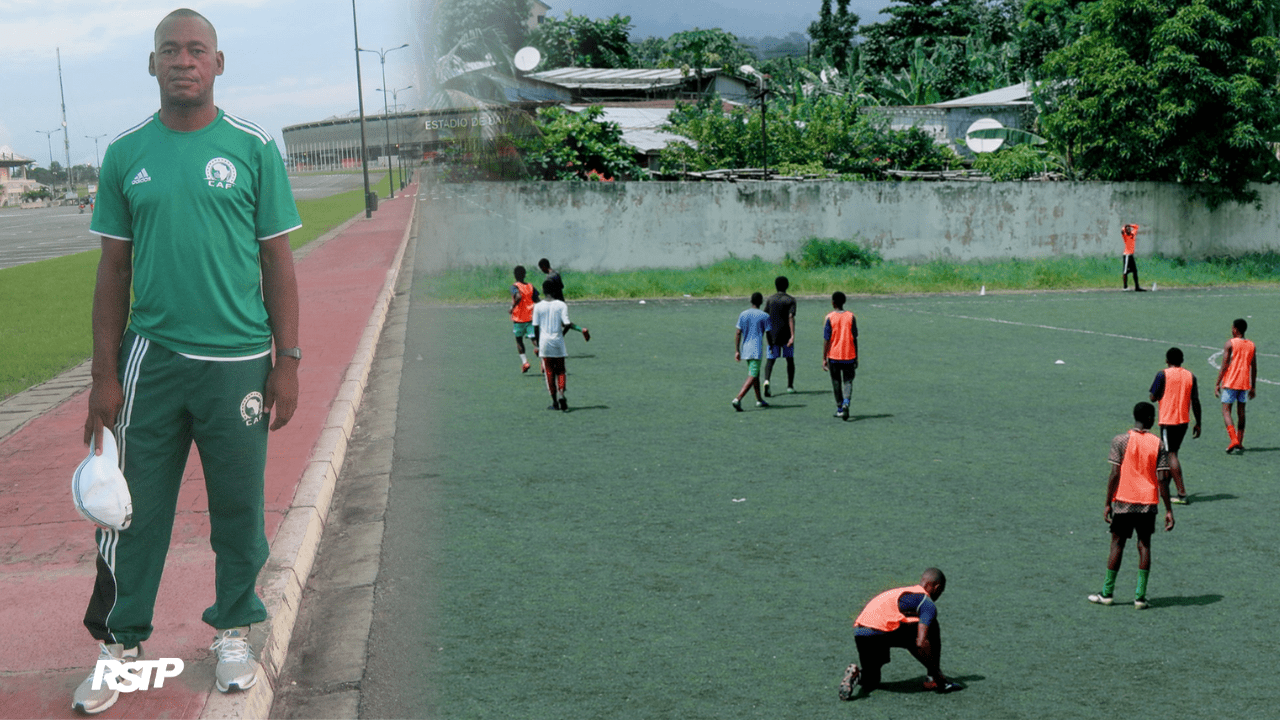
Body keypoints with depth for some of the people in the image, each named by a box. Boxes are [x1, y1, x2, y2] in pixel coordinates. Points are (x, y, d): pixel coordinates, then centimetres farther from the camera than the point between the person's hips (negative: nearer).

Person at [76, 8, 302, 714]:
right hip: (150, 357, 1)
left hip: (238, 359, -1)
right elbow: (114, 269, 7)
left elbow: (278, 261, 2)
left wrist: (287, 362, -2)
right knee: (133, 509, 6)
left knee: (238, 510, 9)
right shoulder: (126, 153, 4)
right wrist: (104, 375, 3)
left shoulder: (253, 146, 0)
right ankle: (118, 641, 21)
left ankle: (233, 630, 27)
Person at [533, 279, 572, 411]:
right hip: (558, 342, 0)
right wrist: (562, 334, 10)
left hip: (545, 342, 0)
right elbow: (567, 324, -10)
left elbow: (535, 326, -3)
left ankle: (555, 402, 8)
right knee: (560, 370, 11)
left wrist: (537, 342, 9)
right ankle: (561, 394, -13)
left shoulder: (538, 306, -3)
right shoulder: (561, 305, -4)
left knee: (549, 372, 7)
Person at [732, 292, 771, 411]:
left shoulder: (743, 314, 6)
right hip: (757, 350, -6)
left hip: (745, 349, 6)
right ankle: (738, 399, -24)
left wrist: (737, 351, 6)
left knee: (756, 374, 21)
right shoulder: (764, 316, -5)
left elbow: (738, 333, 2)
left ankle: (759, 400, 29)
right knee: (752, 377, -8)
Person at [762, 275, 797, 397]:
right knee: (790, 359, 16)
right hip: (786, 335, -1)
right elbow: (791, 318, -15)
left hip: (772, 335, 1)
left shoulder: (770, 299, 3)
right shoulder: (790, 300, -4)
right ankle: (790, 386, 20)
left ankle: (767, 381, -26)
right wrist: (792, 336, -20)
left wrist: (767, 335, 13)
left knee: (770, 360, 0)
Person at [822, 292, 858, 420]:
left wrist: (824, 358, -3)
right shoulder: (851, 317, 0)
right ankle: (846, 402, -22)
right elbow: (855, 339, 1)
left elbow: (826, 340, -7)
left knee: (836, 382, 12)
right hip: (849, 356, 1)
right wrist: (856, 357, 8)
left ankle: (839, 408, 17)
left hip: (833, 356, -1)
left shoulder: (829, 317, -6)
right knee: (848, 381, 3)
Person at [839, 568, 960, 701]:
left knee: (870, 684, 27)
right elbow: (921, 643, -9)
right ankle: (933, 680, 10)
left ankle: (857, 672, -5)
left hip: (858, 634, 8)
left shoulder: (902, 592, 30)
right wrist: (936, 673, 2)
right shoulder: (928, 605, 5)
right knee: (931, 626, 9)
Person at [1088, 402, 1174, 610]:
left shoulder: (1121, 440, -6)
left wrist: (1108, 504, -2)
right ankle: (1140, 596, 5)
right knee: (1144, 545, 8)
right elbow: (1162, 479, -5)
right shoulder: (1158, 444, -2)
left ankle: (1107, 593, 12)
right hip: (1148, 503, 1)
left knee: (1118, 544, 7)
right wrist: (1168, 510, 0)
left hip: (1123, 501, -1)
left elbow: (1115, 474, -9)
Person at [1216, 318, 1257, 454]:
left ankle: (1234, 440, -19)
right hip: (1245, 383, 5)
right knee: (1241, 412, 12)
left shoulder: (1230, 344, -7)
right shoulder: (1252, 346, 9)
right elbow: (1254, 369, 11)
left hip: (1230, 383, -5)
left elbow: (1224, 366, -11)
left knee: (1226, 411, -2)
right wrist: (1253, 387, 18)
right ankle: (1239, 444, 14)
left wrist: (1217, 384, -6)